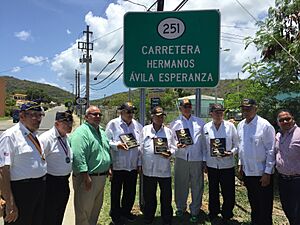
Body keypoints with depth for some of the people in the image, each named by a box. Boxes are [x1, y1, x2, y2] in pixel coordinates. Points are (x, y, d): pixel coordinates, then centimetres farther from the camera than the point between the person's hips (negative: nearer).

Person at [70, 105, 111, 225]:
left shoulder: (101, 131, 12)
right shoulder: (81, 132, -17)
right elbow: (78, 156, -25)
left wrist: (108, 168, 18)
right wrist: (86, 176, -27)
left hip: (101, 177, 9)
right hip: (88, 177, -9)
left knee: (96, 207, 22)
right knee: (84, 210, 4)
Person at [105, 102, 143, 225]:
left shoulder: (137, 125, 9)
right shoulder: (113, 124, -4)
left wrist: (140, 162, 8)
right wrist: (117, 145, -23)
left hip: (133, 165, 4)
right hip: (117, 165, -4)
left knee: (131, 191, 14)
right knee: (116, 191, 9)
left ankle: (126, 211, 37)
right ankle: (115, 215, 28)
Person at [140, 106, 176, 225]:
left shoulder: (168, 131, 6)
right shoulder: (145, 130, 6)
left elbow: (173, 147, 7)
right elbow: (141, 148, 7)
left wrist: (170, 153, -14)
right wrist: (139, 164, 6)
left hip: (164, 169, 0)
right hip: (148, 169, 0)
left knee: (166, 196, 8)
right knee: (149, 196, 13)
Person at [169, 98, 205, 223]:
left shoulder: (200, 122, 8)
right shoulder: (175, 123, 6)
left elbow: (204, 141, 8)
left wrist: (205, 159, 4)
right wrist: (176, 145, -15)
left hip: (197, 159, 1)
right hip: (181, 158, 0)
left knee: (197, 186, 6)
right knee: (181, 185, 8)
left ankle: (195, 211, 24)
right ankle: (180, 207, 30)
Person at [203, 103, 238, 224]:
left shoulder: (230, 126, -6)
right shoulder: (206, 127, 0)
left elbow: (237, 144, 0)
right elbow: (204, 147, 6)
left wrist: (231, 152, -18)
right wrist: (204, 162, 6)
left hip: (227, 165, -2)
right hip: (212, 165, 2)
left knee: (229, 193, 6)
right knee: (213, 192, 16)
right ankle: (213, 214, 37)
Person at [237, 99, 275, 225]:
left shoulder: (264, 125, -15)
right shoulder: (241, 125, 5)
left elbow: (271, 151, -14)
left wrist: (267, 173, -15)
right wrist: (240, 164, 14)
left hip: (262, 173, -6)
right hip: (247, 171, 6)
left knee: (264, 207, 7)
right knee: (253, 205, 22)